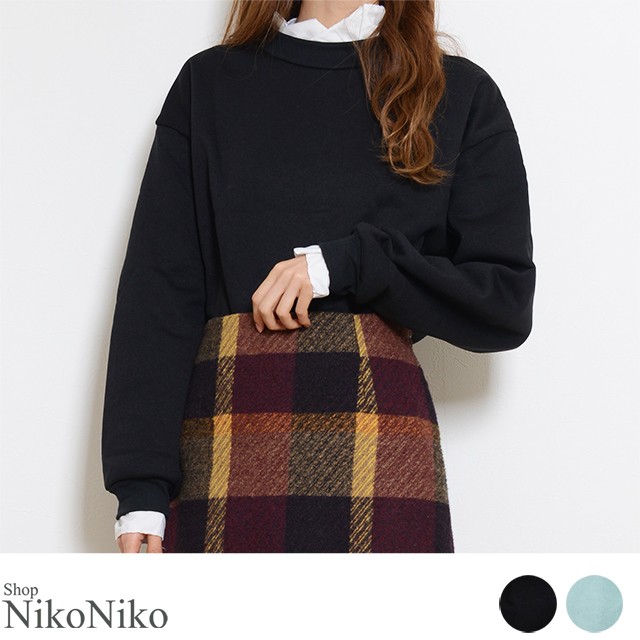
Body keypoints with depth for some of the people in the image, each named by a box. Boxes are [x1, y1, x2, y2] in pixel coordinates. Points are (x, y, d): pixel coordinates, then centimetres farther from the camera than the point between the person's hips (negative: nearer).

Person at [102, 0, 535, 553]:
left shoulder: (460, 94, 12)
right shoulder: (208, 83, 15)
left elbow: (507, 302, 6)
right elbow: (157, 291, 6)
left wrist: (347, 263, -7)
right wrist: (140, 484, -2)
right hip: (220, 456, 1)